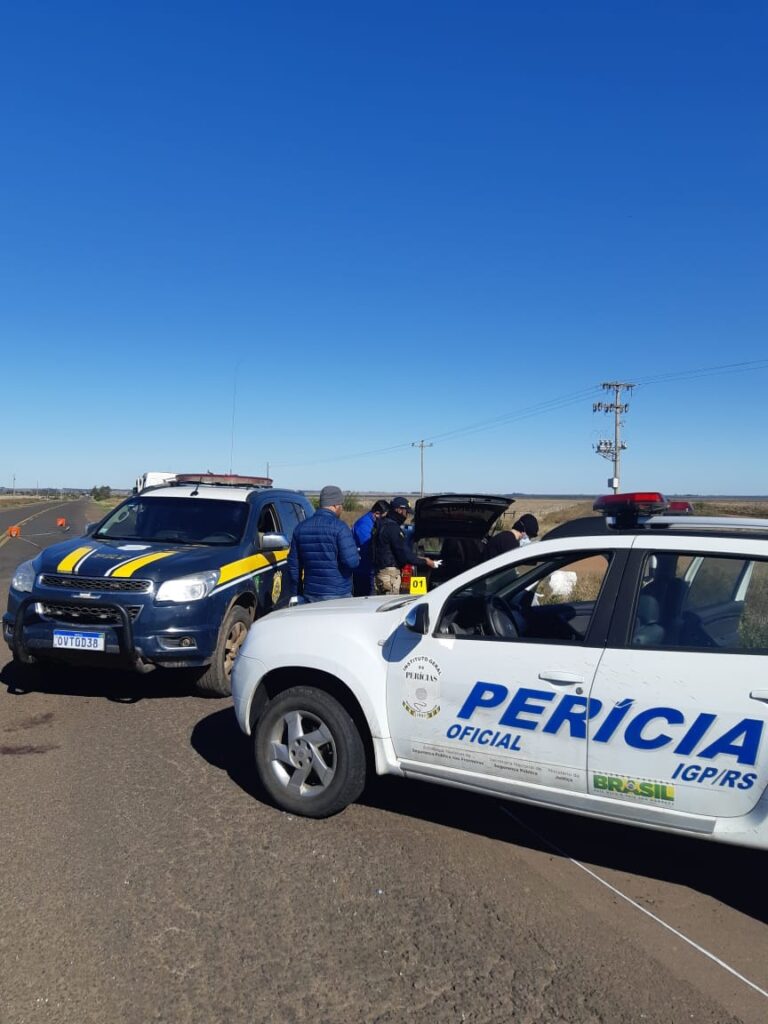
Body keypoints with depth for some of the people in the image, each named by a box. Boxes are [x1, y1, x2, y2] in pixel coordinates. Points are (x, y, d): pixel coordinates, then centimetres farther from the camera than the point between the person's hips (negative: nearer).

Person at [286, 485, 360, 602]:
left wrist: (295, 594, 18)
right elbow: (352, 561, -19)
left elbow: (293, 565, 11)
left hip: (310, 595, 5)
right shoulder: (340, 528, -11)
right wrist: (357, 555, 5)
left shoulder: (301, 527, 8)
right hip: (338, 596, -5)